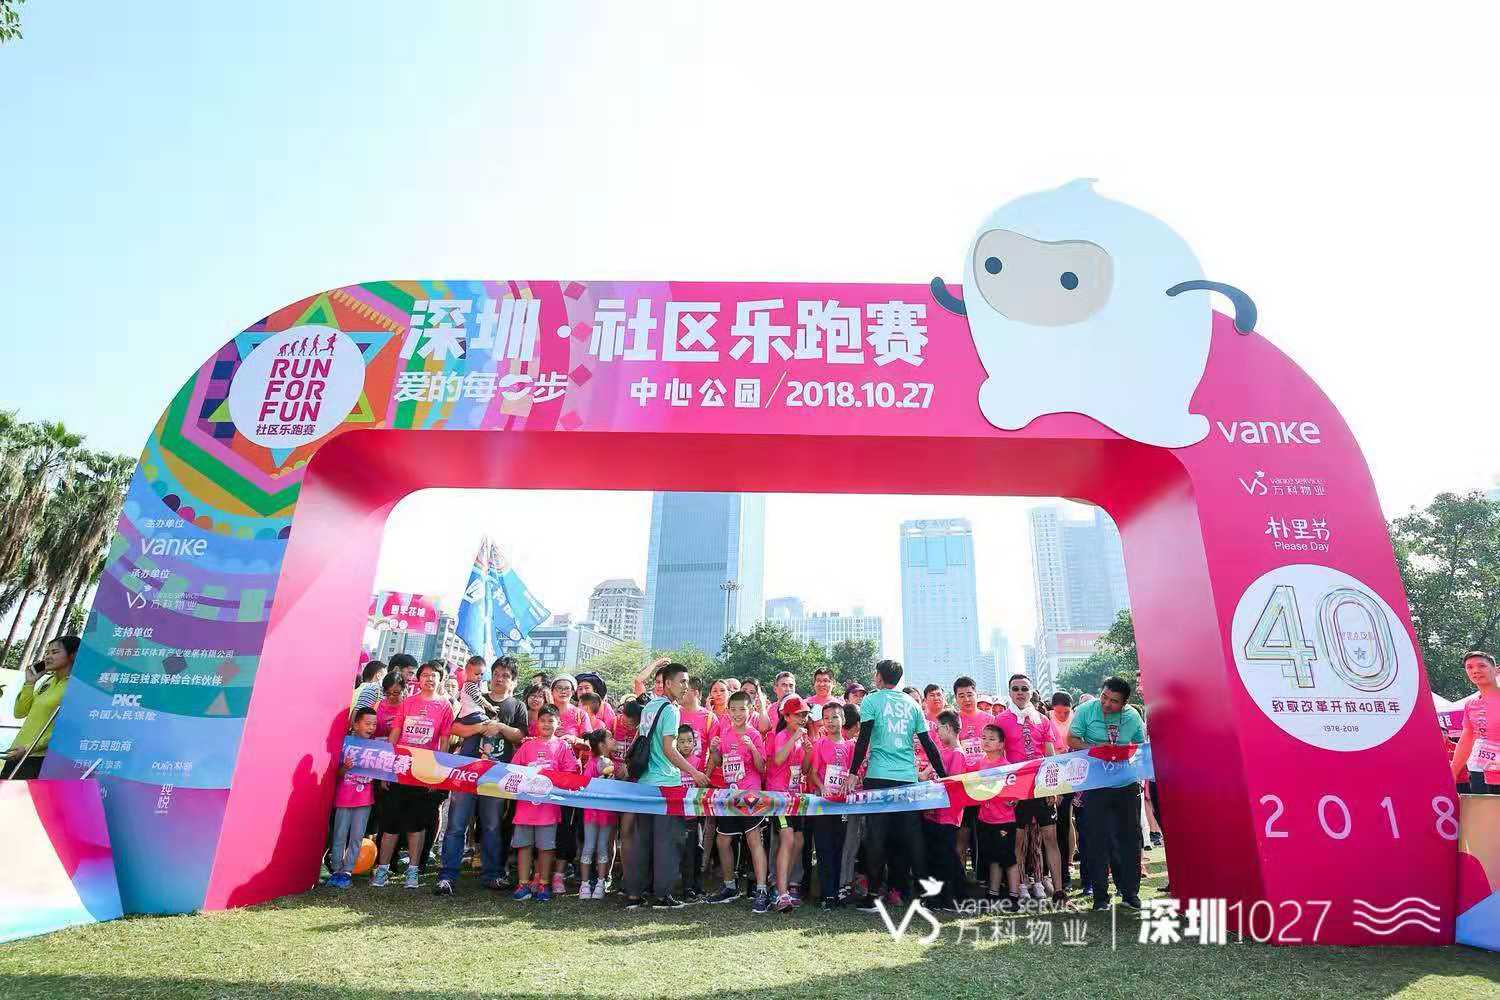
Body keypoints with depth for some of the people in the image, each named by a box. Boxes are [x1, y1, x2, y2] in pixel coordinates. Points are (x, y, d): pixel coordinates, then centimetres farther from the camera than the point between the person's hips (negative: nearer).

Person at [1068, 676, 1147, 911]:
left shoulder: (1133, 716, 1)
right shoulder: (1086, 710, -7)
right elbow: (1071, 740, -5)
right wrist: (1094, 748, -20)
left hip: (1127, 784, 3)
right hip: (1095, 784, -2)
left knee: (1130, 837, 9)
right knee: (1098, 839, 2)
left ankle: (1130, 892, 23)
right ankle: (1100, 895, 12)